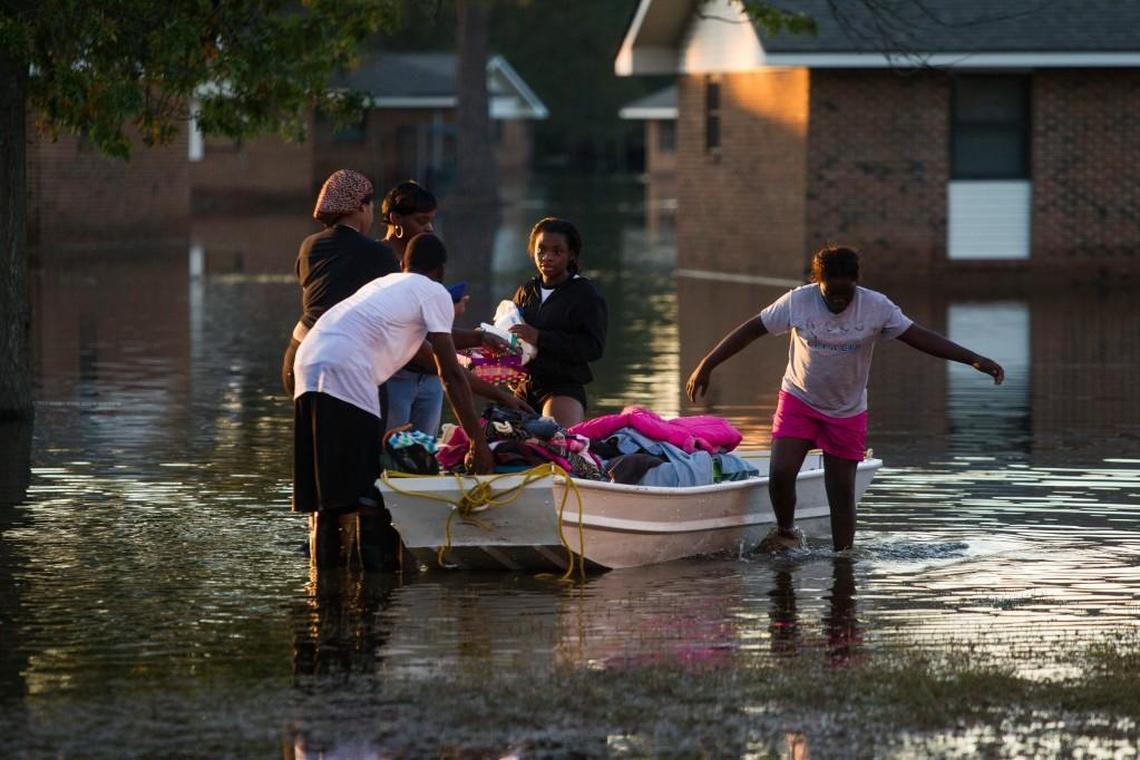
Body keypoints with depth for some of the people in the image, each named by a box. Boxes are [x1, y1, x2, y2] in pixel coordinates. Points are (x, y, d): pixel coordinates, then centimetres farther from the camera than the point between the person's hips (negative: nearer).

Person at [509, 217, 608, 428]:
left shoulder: (585, 294, 0)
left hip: (564, 388, -6)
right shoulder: (526, 292, 17)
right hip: (524, 389, 6)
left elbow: (594, 346, -10)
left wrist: (540, 338, -17)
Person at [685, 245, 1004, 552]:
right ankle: (786, 532, 10)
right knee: (780, 474, -15)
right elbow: (751, 330, -7)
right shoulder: (797, 301, -14)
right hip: (798, 400, 0)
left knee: (842, 492, 3)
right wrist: (706, 366, -8)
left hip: (847, 412, 1)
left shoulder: (876, 307, -13)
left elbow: (919, 337, -12)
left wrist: (974, 359, -20)